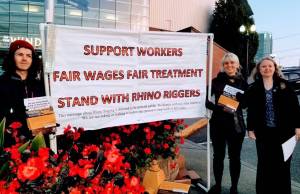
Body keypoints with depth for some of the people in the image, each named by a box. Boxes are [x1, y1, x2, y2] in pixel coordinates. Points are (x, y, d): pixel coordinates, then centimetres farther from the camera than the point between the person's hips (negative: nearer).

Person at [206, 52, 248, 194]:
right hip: (218, 123, -1)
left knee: (234, 157, 9)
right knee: (218, 156, 11)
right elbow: (206, 100, -5)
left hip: (236, 124, 1)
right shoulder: (216, 81, -1)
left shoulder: (243, 83, 4)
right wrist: (219, 108, -20)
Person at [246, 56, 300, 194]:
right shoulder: (253, 89, 4)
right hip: (263, 132, 0)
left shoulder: (284, 85, 3)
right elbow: (251, 111, 3)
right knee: (264, 164, 7)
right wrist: (250, 128, -2)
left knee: (283, 164, 8)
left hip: (284, 131, 0)